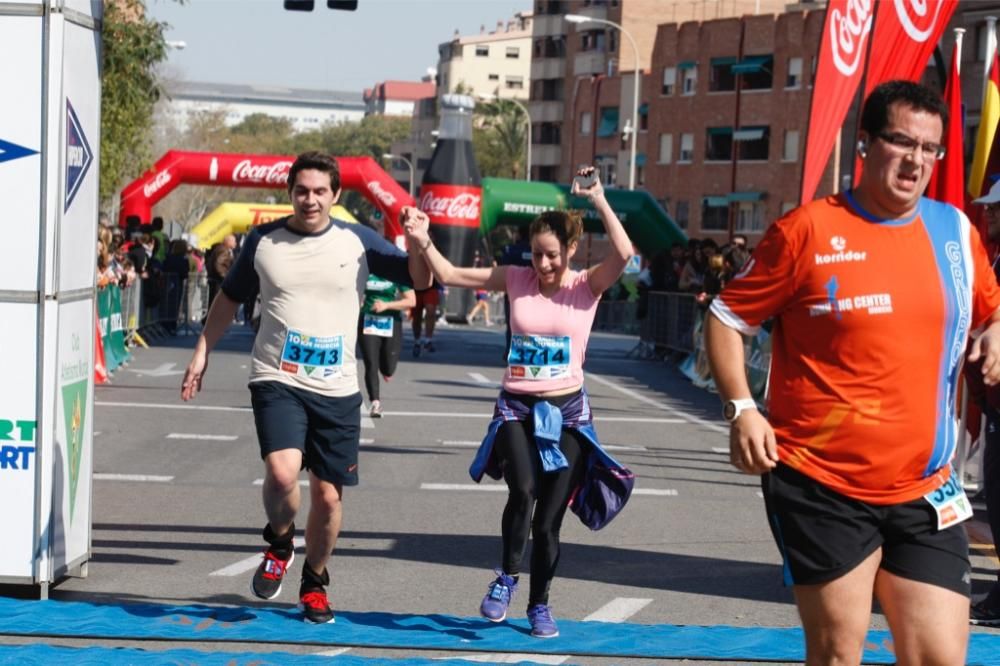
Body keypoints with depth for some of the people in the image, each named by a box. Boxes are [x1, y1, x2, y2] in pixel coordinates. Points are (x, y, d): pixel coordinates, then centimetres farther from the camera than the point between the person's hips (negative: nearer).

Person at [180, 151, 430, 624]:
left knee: (328, 495, 5)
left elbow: (419, 278, 3)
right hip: (277, 381, -1)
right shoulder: (264, 241, 2)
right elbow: (229, 298, 15)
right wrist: (201, 353, 12)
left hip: (337, 390, 1)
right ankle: (279, 542, 9)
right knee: (282, 474, -24)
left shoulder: (357, 242, 1)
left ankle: (314, 583, 29)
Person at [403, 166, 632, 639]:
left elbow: (623, 253, -22)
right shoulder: (516, 279, 2)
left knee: (548, 521, 5)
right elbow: (451, 275, 2)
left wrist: (598, 200, -23)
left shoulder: (587, 286, -3)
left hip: (567, 412, 0)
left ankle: (539, 606, 26)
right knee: (523, 490, -27)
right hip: (517, 408, 0)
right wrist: (423, 244, -15)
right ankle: (506, 578, -5)